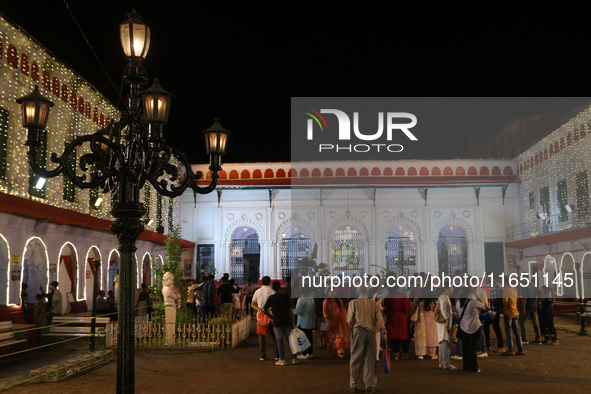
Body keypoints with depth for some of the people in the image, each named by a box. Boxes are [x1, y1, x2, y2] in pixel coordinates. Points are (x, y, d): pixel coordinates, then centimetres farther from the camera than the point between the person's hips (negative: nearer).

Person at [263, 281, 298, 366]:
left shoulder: (271, 298, -2)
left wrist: (272, 317, 9)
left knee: (279, 340, 4)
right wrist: (293, 322, 0)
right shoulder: (286, 296, -1)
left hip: (277, 321, -1)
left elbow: (264, 310, -4)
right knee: (290, 339, 9)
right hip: (287, 321, 1)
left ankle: (282, 359, 3)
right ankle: (294, 358, 10)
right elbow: (290, 309, -4)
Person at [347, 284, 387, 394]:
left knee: (356, 359, 4)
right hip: (371, 332, 2)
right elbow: (380, 319, 5)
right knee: (370, 359, 6)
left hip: (358, 331, -2)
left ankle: (353, 385, 9)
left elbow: (349, 320, 0)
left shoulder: (353, 303, 2)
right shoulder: (373, 303, 8)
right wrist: (383, 333, 10)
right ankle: (370, 385, 5)